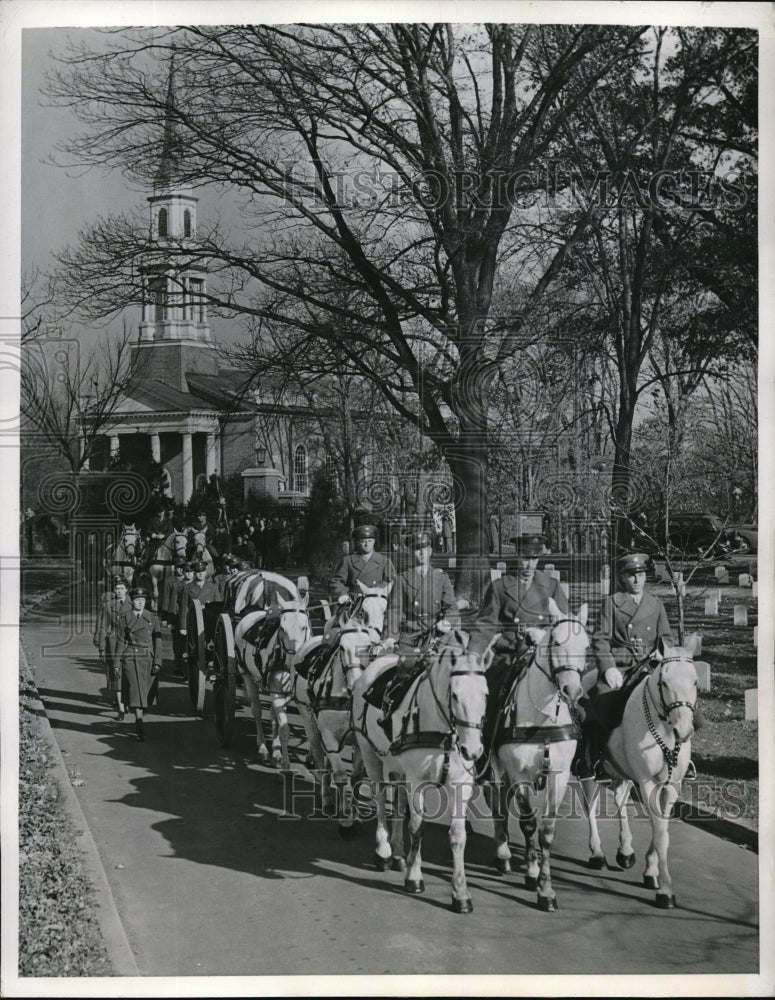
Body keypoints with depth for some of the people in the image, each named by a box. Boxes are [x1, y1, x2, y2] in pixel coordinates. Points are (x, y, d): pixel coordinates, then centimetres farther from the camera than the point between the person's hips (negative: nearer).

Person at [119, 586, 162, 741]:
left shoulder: (152, 618, 6)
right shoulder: (124, 619, 3)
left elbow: (158, 642, 4)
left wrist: (157, 662, -4)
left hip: (149, 659, 2)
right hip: (131, 659, -2)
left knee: (146, 694, 5)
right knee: (136, 691, -12)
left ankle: (138, 721, 27)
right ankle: (140, 728, -15)